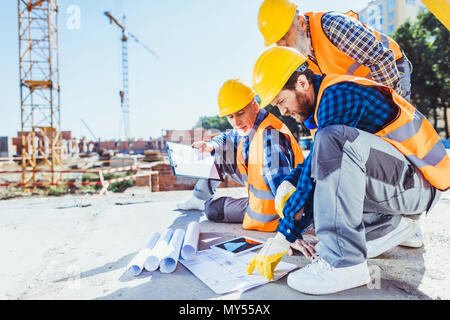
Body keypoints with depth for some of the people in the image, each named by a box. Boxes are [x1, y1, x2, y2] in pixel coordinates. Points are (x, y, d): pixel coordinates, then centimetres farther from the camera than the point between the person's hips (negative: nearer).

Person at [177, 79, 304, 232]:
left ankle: (205, 204, 39)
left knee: (212, 210, 1)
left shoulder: (269, 136, -35)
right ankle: (200, 197, 32)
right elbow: (228, 138, 15)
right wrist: (210, 146, -6)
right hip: (258, 182, 8)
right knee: (218, 157, 11)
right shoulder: (249, 127, -6)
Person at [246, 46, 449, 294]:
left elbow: (316, 165, -22)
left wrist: (282, 238, -17)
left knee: (333, 139, -34)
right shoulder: (322, 104, 11)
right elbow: (316, 162, 17)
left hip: (419, 183, -9)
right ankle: (393, 223, 5)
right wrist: (288, 186, -2)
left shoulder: (338, 95, -19)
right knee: (291, 191, 4)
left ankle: (345, 263, -30)